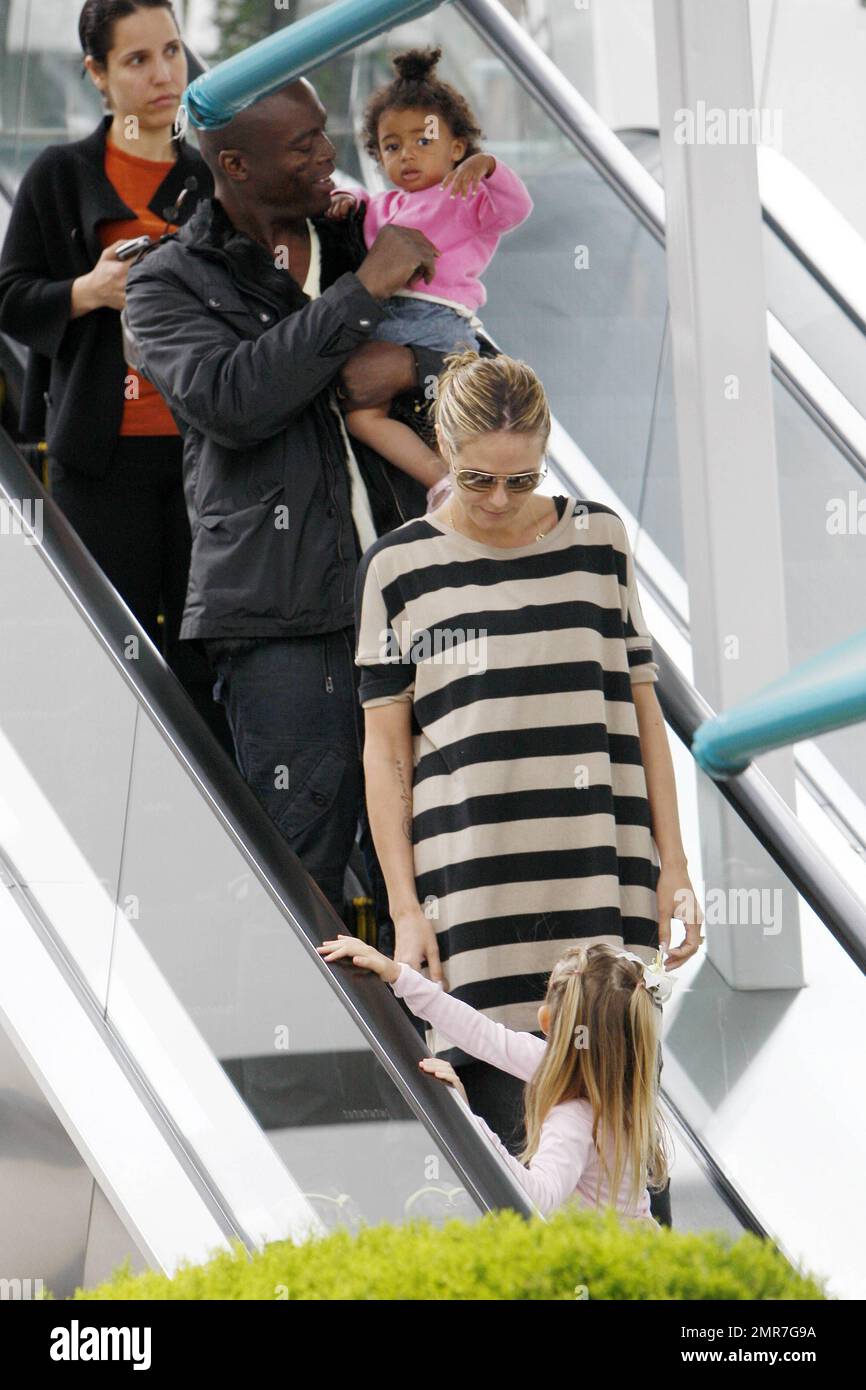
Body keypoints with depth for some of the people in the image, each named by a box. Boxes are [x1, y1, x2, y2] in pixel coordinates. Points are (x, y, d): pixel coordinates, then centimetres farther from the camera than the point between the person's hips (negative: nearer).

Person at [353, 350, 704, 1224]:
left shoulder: (599, 540, 10)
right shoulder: (399, 567, 4)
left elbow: (643, 709, 13)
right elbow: (385, 749, 4)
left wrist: (672, 867, 8)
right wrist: (405, 908, -2)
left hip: (606, 887, 2)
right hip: (472, 892, -2)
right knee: (493, 1136, -5)